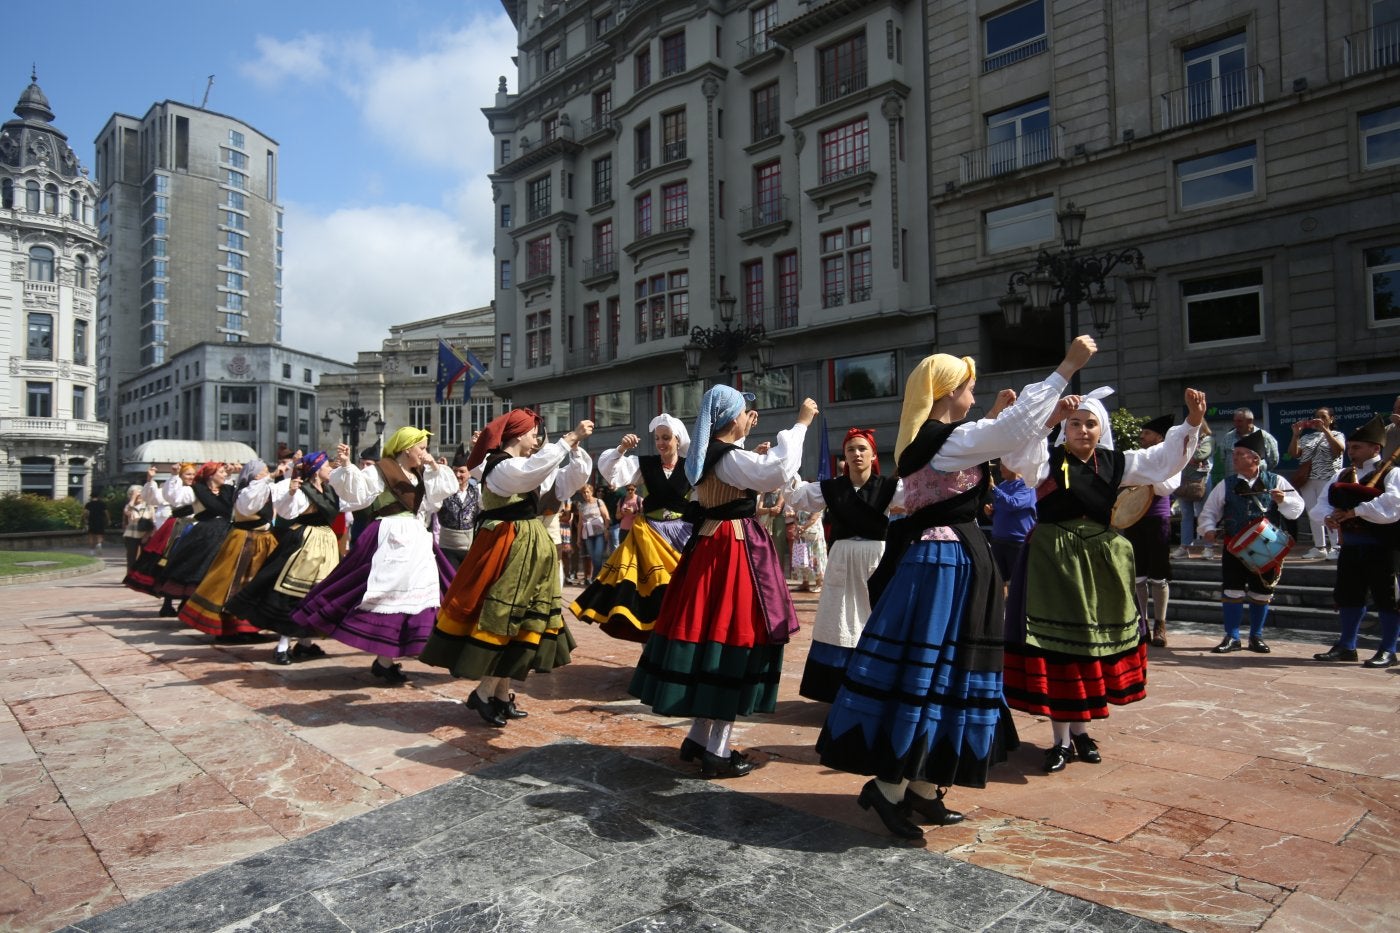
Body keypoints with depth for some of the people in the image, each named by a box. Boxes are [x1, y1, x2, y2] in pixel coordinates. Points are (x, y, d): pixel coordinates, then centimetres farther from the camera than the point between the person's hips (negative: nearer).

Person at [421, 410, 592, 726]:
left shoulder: (525, 467, 15)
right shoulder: (500, 466, -13)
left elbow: (567, 482, 13)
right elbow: (535, 469, -33)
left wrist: (576, 448, 0)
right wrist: (569, 438, -28)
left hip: (530, 547, 10)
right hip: (508, 548, -10)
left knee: (522, 620, 10)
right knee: (504, 618, -8)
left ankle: (501, 694, 17)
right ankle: (483, 694, 3)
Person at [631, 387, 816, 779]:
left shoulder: (708, 454, 12)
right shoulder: (731, 458, -16)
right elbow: (779, 470, -30)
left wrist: (742, 435, 32)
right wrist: (800, 424, -21)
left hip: (708, 547, 10)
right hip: (733, 552, -10)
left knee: (709, 633, 14)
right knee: (732, 642, -3)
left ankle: (698, 738, 25)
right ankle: (717, 752, 4)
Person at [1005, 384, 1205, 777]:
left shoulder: (1115, 463, 6)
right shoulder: (1047, 460, -6)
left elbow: (1165, 459, 7)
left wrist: (1192, 423, -7)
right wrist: (1048, 418, -38)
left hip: (1100, 560, 5)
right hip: (1053, 560, -4)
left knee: (1094, 643, 11)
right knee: (1055, 645, -1)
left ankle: (1081, 730, 28)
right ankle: (1061, 739, 10)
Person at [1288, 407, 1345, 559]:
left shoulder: (1337, 435, 6)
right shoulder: (1307, 437, 16)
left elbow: (1339, 449, -14)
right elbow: (1293, 453, 6)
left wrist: (1324, 430, -17)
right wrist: (1296, 434, -5)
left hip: (1328, 480, -4)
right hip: (1307, 481, 4)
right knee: (1313, 515, 6)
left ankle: (1335, 548, -2)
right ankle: (1319, 548, 13)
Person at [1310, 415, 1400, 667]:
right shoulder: (1343, 475, 13)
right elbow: (1321, 504, 10)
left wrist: (1355, 510, -23)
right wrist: (1328, 516, -12)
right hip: (1351, 546, 7)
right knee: (1348, 596, 12)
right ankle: (1346, 646, 23)